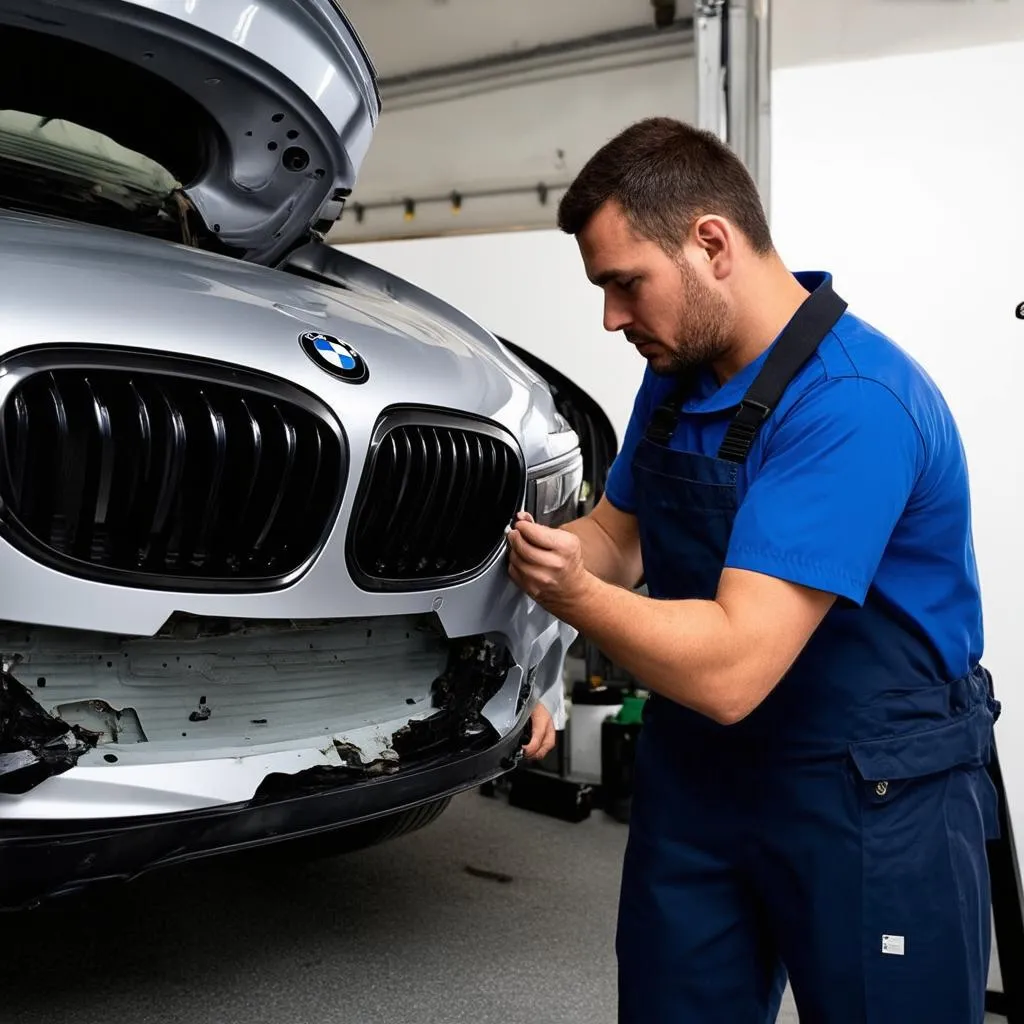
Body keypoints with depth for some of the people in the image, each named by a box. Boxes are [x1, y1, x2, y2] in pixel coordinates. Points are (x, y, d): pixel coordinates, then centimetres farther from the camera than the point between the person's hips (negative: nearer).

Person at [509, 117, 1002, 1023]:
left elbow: (731, 670, -31)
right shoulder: (678, 371, 1)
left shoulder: (852, 403, -27)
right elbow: (620, 532, 14)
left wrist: (573, 593, -19)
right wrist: (527, 547, -6)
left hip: (875, 800, -7)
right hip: (697, 777, 8)